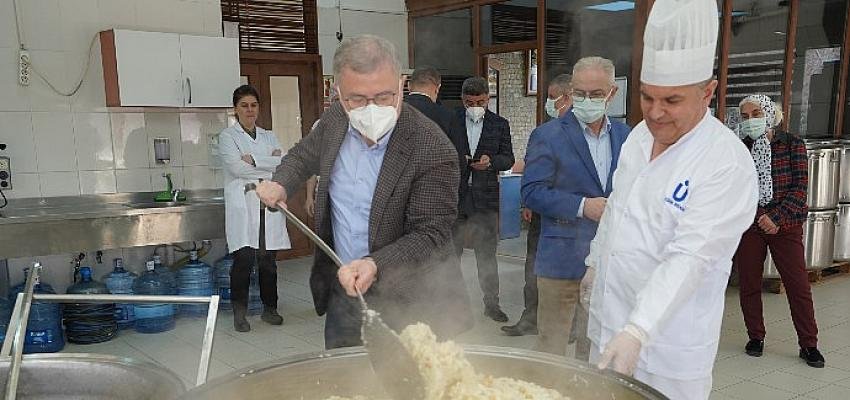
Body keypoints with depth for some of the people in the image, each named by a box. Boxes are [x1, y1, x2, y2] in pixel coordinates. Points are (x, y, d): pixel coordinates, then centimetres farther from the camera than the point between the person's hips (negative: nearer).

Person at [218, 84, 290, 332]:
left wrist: (254, 160, -9)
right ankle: (239, 313, 1)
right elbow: (237, 168, -10)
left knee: (268, 259, 5)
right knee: (244, 258, -11)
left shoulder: (269, 136, 19)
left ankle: (269, 308, 17)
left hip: (268, 204, 4)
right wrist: (270, 164, -5)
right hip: (243, 204, -4)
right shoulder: (227, 136, 6)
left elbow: (283, 163, 2)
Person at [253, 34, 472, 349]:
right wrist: (281, 184, 1)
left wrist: (375, 264, -35)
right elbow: (304, 155, 19)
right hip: (342, 291, 6)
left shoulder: (433, 150, -23)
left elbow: (430, 234, -21)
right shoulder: (334, 121, -3)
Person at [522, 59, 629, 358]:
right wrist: (582, 206, -19)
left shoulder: (624, 135, 9)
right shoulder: (547, 136, -5)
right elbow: (532, 192, -10)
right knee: (552, 344, 4)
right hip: (563, 258, -4)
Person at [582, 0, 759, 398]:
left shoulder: (728, 164, -22)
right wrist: (595, 264, 21)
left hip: (668, 337, -6)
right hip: (608, 318, 7)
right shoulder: (639, 135, 1)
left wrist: (637, 332, -35)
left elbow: (690, 257, -28)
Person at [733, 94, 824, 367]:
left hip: (786, 225, -1)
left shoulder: (793, 145, -1)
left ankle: (808, 345, 13)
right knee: (749, 284, 6)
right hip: (748, 225, 1)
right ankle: (755, 337, 23)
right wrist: (760, 217, -11)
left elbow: (800, 188, -6)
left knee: (798, 285, 1)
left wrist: (776, 218, -15)